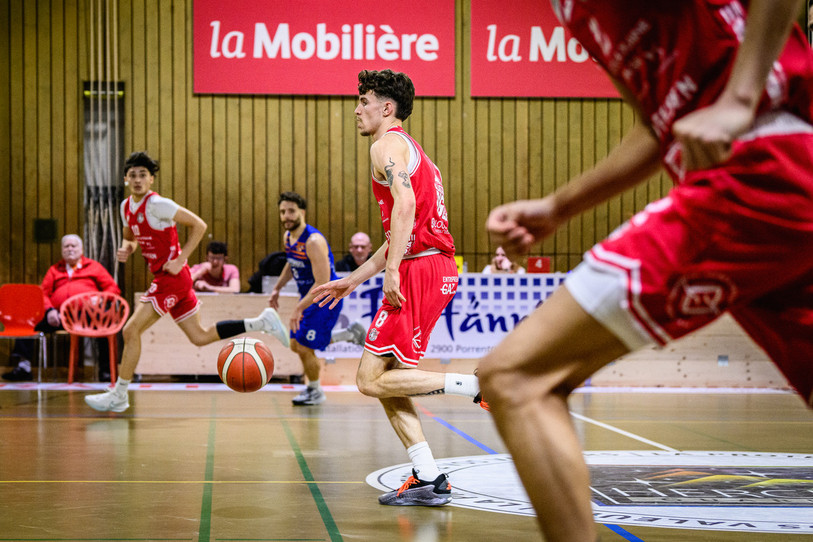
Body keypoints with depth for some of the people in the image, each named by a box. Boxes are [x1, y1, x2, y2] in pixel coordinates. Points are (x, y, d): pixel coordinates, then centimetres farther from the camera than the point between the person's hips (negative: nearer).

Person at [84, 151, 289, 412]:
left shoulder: (156, 204, -16)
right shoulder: (126, 207, 9)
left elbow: (199, 225, -15)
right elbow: (129, 236, 27)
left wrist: (180, 260, -17)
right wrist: (126, 249, 3)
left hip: (172, 276, -9)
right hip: (163, 278, 9)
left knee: (131, 330, -10)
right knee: (200, 337, 13)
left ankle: (119, 395, 0)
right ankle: (262, 322, 18)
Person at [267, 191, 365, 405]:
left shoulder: (314, 241, -28)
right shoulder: (288, 237, 0)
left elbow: (323, 284, -31)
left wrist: (299, 309, -32)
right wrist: (277, 288, 15)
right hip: (307, 296, 9)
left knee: (304, 348, -8)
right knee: (296, 345, 15)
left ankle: (315, 392, 17)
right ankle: (349, 335, 30)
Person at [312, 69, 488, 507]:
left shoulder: (388, 143, -3)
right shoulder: (410, 149, 28)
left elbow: (405, 204, -22)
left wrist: (392, 269, -26)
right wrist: (353, 280, 32)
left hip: (420, 269, -10)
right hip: (437, 268, 10)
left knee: (372, 380, -10)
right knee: (384, 378, 11)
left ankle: (477, 384, -13)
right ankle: (429, 480, 8)